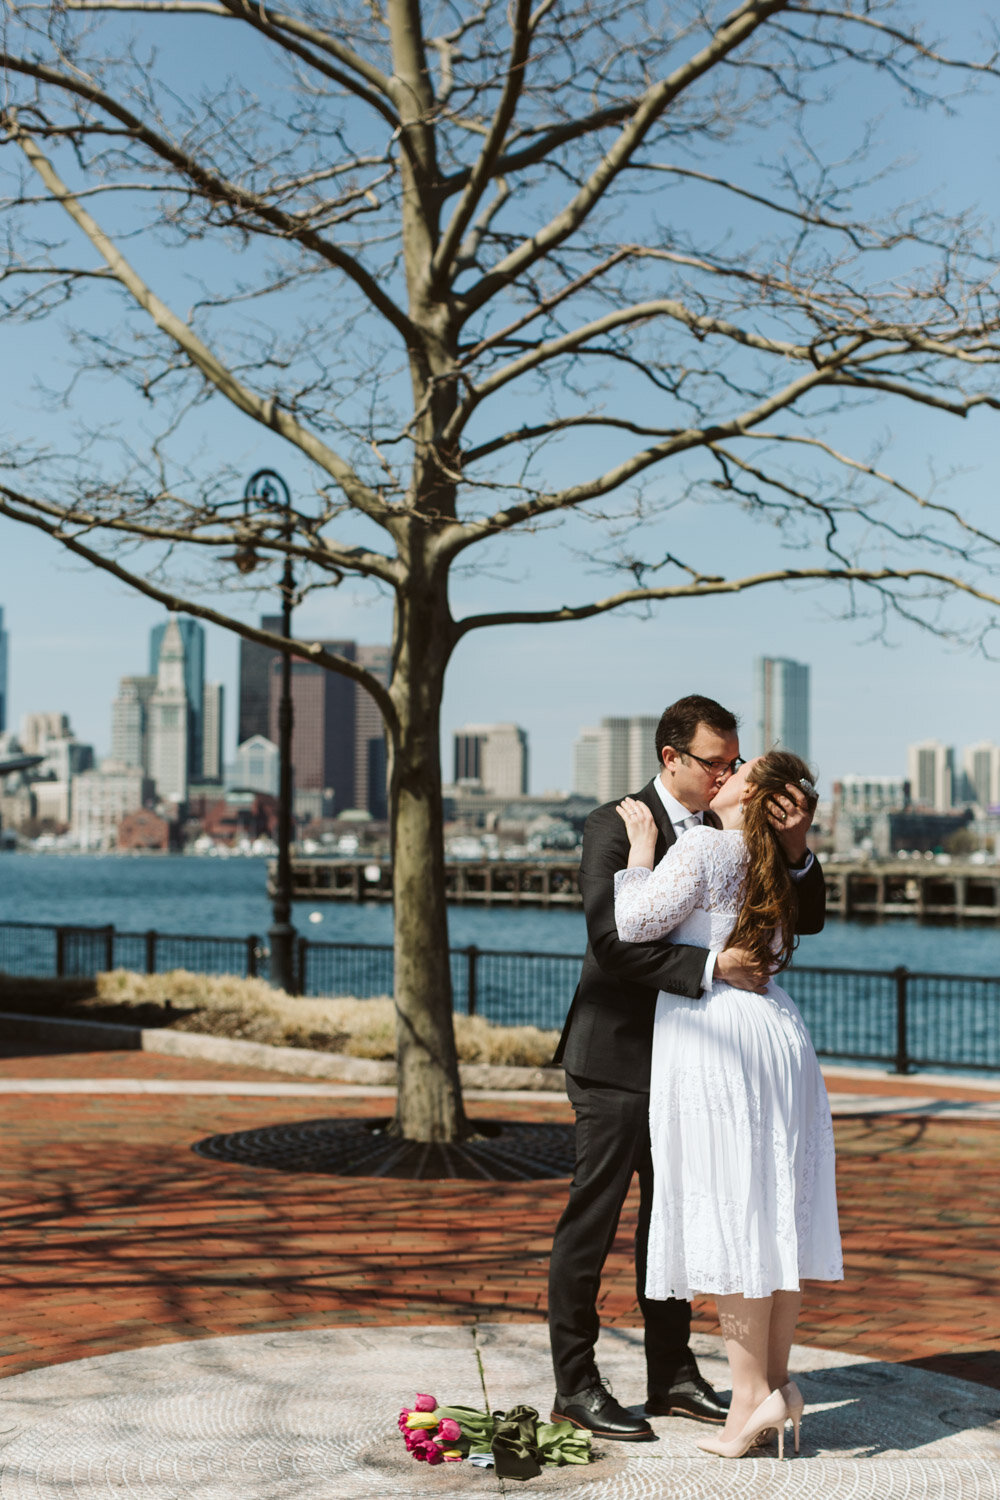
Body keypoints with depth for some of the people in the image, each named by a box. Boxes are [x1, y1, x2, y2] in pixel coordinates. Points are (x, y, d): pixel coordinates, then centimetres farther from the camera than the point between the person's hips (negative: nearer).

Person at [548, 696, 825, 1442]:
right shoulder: (616, 826, -12)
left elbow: (805, 919, 5)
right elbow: (611, 940, -23)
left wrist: (796, 849, -14)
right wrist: (710, 964, -30)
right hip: (619, 1052, -7)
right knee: (592, 1219, -1)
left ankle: (673, 1375, 26)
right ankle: (575, 1385, 8)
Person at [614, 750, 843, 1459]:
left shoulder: (704, 847, -10)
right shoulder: (780, 868, 13)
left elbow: (633, 924, -11)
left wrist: (642, 848, 0)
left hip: (715, 1035, -8)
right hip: (779, 1029, 8)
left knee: (728, 1215, -4)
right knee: (773, 1212, 10)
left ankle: (752, 1395, -2)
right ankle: (777, 1381, 15)